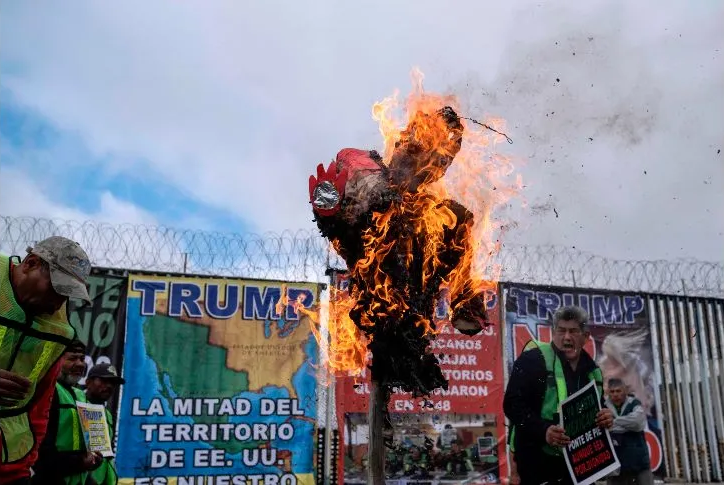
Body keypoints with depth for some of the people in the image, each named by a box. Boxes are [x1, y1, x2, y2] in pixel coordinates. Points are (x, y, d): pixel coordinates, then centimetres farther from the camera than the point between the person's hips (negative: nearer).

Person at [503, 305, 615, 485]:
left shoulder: (592, 371, 10)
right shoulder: (533, 359, -11)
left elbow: (597, 408, 23)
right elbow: (512, 404, -15)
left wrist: (606, 416, -1)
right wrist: (543, 430, -29)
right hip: (538, 460, -6)